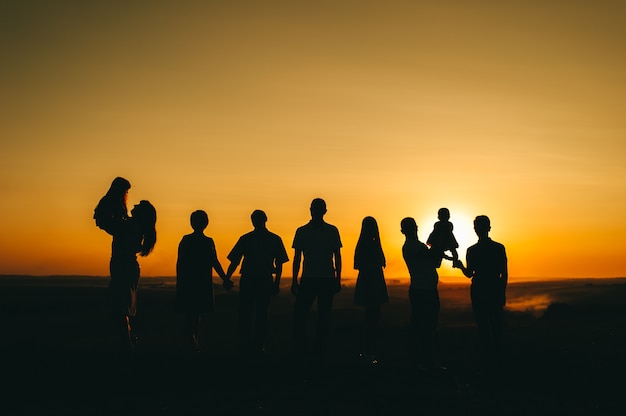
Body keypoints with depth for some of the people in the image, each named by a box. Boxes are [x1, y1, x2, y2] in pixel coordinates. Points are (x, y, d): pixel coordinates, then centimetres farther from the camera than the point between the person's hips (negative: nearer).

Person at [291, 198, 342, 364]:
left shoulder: (332, 231, 5)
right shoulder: (302, 231, 7)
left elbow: (337, 257, 7)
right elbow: (297, 257, 8)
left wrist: (338, 279, 1)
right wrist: (294, 281, 3)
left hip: (327, 280, -1)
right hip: (308, 279, 1)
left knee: (324, 317, 3)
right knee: (299, 315, -4)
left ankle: (320, 353, 11)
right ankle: (299, 352, 7)